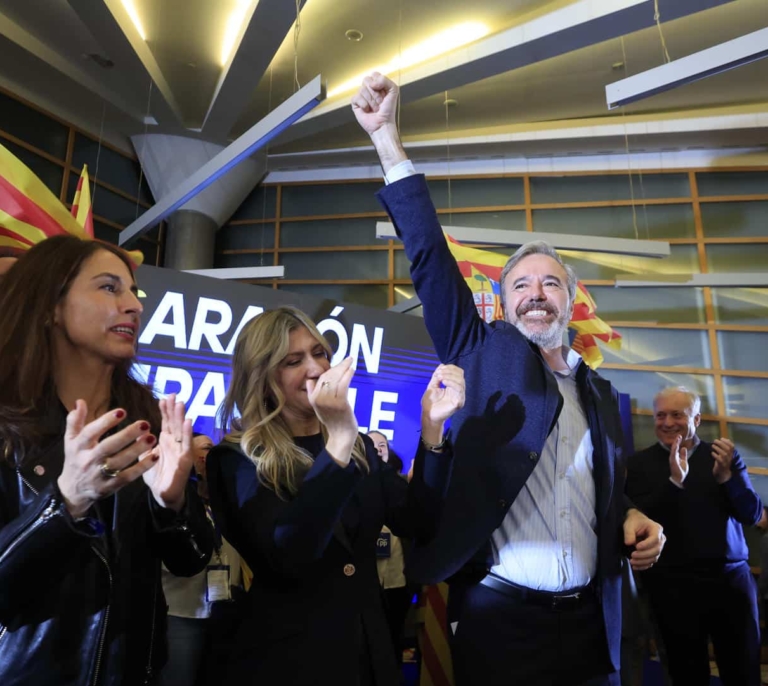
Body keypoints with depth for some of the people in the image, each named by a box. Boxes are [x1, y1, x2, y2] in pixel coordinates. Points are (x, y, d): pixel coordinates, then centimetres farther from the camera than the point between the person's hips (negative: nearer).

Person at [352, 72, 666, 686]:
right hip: (498, 618, -3)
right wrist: (386, 135, -12)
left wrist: (636, 519, -1)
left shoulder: (599, 393, 9)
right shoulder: (484, 352, -2)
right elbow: (428, 253, -10)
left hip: (590, 623, 4)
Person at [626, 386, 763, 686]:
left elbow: (752, 514, 0)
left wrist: (725, 474, -16)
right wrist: (675, 480, -23)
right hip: (673, 585, -2)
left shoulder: (725, 455, 3)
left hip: (731, 579, 2)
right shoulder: (640, 462, -4)